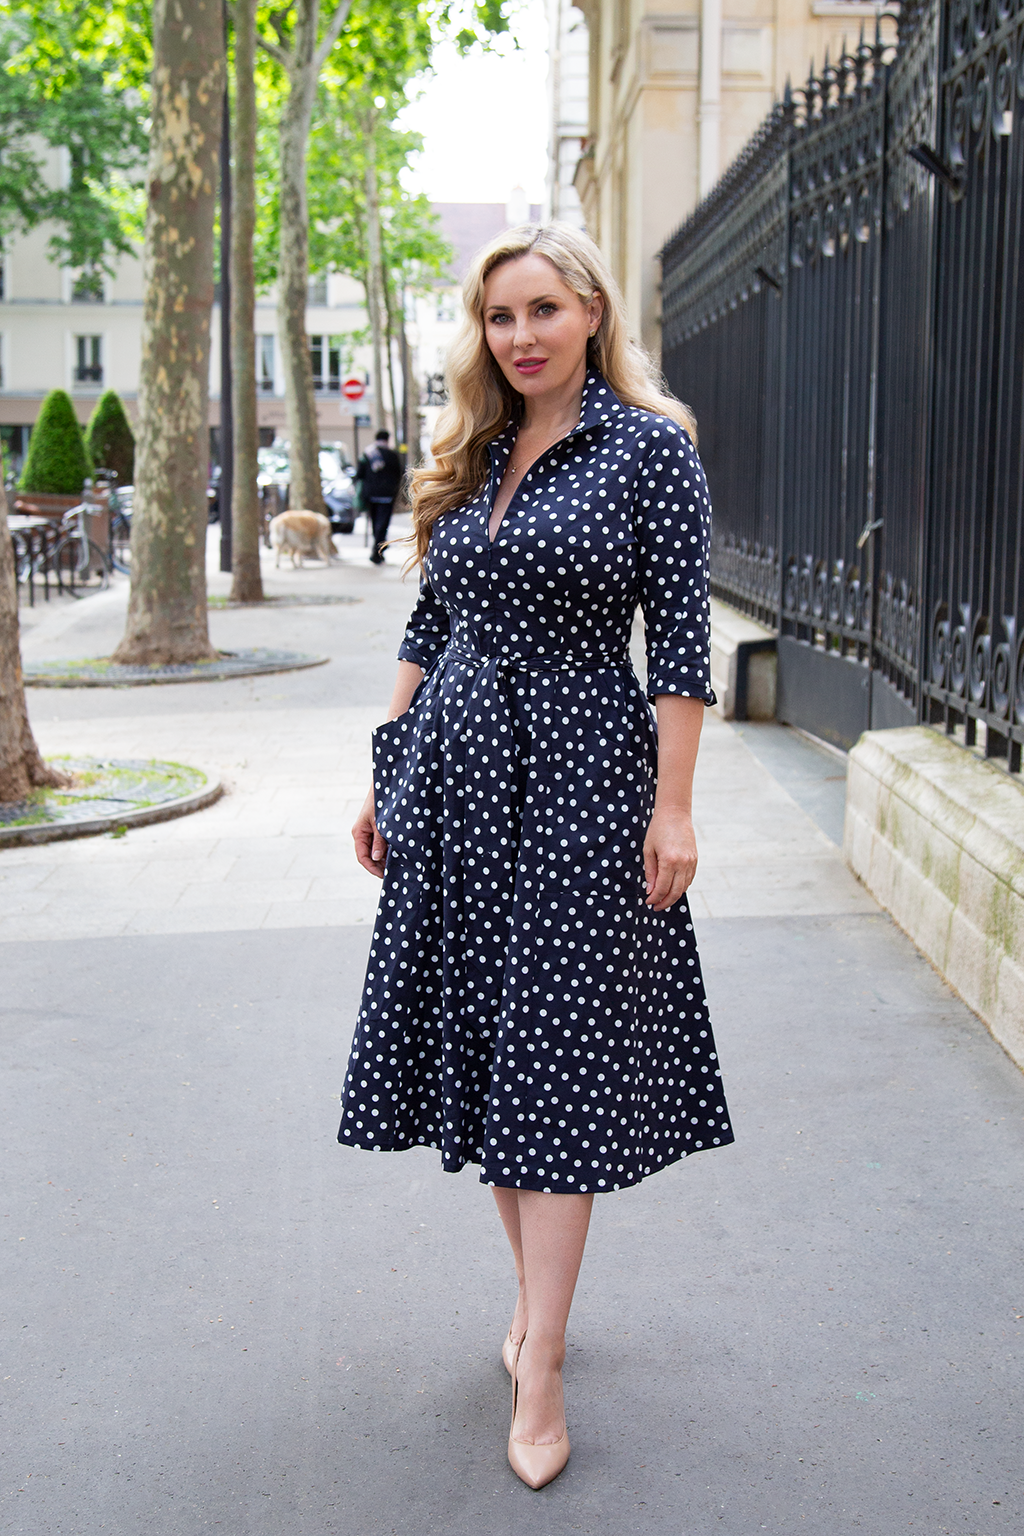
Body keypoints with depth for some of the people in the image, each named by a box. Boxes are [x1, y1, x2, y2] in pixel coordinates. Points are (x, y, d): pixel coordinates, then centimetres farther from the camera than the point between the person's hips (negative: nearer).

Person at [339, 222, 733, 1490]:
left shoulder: (650, 446, -5)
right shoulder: (472, 458, 12)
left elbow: (680, 641, -9)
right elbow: (428, 626, 15)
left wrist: (673, 808, -13)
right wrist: (384, 777, 13)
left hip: (580, 776, -6)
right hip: (456, 770, 6)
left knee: (559, 1066, -4)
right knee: (480, 1044, 10)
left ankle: (538, 1375, 2)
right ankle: (537, 1294, 27)